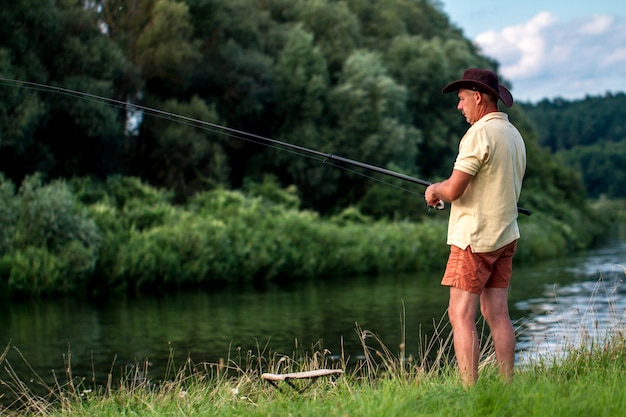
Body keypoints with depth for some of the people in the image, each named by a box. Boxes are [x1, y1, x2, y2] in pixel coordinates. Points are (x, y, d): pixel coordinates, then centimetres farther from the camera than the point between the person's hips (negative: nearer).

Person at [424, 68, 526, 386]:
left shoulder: (479, 134, -15)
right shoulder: (514, 135, 14)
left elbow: (453, 190, -19)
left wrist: (435, 190, 3)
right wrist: (446, 190, 20)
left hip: (474, 237, -9)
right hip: (506, 236, 9)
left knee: (461, 315, -7)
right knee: (497, 314, 9)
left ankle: (470, 391, -11)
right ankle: (508, 388, 8)